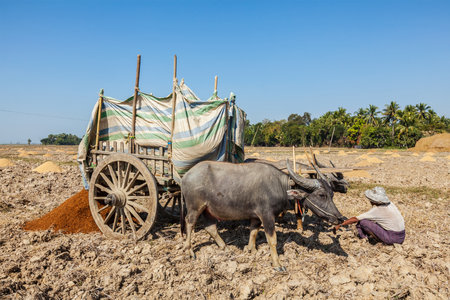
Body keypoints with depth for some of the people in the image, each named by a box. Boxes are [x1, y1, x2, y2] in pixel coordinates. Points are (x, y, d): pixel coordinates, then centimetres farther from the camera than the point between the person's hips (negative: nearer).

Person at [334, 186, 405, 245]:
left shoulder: (377, 210, -15)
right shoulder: (390, 204, 6)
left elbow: (355, 219, -12)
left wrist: (339, 225, -5)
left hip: (392, 238, -8)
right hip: (401, 237, 8)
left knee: (362, 222, -12)